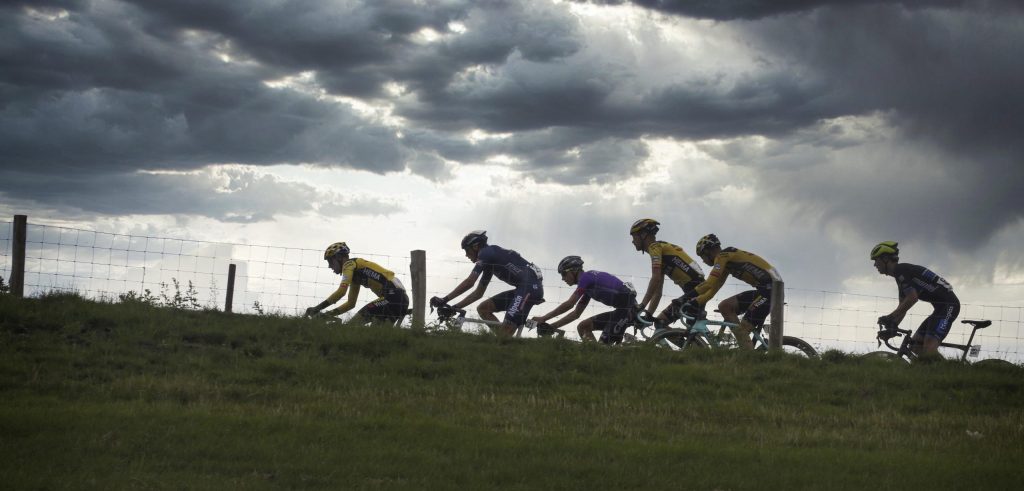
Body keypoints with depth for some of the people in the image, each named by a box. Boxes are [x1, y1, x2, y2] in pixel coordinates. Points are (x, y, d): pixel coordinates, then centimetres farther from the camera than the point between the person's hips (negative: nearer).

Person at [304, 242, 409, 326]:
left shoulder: (349, 264, 0)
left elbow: (341, 291, -14)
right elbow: (351, 303, 31)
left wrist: (317, 308, -11)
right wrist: (329, 314, 22)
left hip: (392, 296, -10)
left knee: (354, 325, -8)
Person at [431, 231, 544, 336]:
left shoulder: (486, 253, -4)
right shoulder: (489, 262, 24)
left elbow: (469, 283, -13)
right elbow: (478, 293, 26)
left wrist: (444, 300, -10)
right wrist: (454, 308, 19)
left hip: (531, 287, -10)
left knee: (505, 332, -17)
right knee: (482, 308, 9)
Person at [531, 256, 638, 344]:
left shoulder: (587, 276, -9)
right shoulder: (588, 285, 20)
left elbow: (569, 304, -14)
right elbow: (576, 314, 23)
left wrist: (543, 318, -8)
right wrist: (551, 326, 17)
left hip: (628, 308, -10)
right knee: (582, 327, 11)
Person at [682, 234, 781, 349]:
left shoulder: (722, 257, -7)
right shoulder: (726, 259, 21)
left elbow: (710, 284, -16)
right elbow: (713, 287, 18)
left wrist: (695, 302, -11)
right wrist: (697, 302, 9)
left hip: (770, 290, -9)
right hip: (764, 289, 9)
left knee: (741, 330, -9)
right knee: (725, 307, 7)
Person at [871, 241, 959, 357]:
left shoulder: (900, 270, -12)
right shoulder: (900, 274, 19)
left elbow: (912, 298, -23)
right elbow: (903, 305, 21)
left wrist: (890, 317, -21)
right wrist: (892, 326, 9)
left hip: (948, 305, -11)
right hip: (941, 307, 11)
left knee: (929, 347, -22)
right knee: (916, 344, 10)